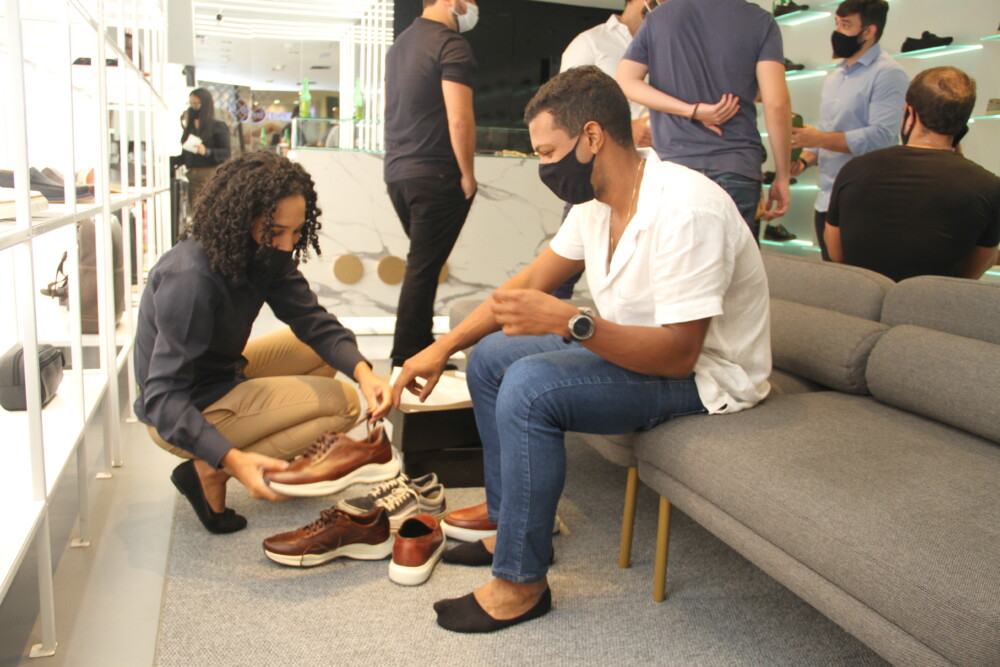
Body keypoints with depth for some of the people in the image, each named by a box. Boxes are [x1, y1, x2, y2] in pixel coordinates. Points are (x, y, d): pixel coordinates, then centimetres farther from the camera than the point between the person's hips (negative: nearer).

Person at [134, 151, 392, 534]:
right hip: (181, 417, -8)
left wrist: (363, 371, -30)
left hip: (224, 374, 8)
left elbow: (313, 320, -11)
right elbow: (164, 399, -33)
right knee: (342, 403, -15)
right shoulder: (190, 280, -32)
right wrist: (232, 460, -45)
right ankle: (209, 474, -12)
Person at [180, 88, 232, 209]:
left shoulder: (218, 127, -3)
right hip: (193, 176, 6)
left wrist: (207, 152, -24)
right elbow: (185, 155, 19)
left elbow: (227, 153, -11)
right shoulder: (189, 127, 14)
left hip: (212, 176, -6)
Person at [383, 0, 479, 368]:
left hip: (397, 173, 9)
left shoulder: (400, 43, 17)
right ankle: (406, 361, 1)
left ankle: (422, 348, 23)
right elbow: (459, 120, -19)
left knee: (423, 263, 17)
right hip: (436, 176, -8)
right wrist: (468, 174, -9)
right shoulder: (451, 45, -10)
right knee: (423, 268, -4)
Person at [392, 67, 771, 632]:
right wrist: (443, 347, 4)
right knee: (491, 357, 7)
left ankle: (521, 583, -12)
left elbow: (678, 353, -29)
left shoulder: (686, 210, -27)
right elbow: (531, 283, 8)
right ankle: (509, 525, 14)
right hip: (637, 346, 9)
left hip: (704, 372, -9)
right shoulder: (599, 203, 1)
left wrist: (569, 321, -37)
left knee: (530, 386, -28)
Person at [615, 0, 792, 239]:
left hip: (672, 163, 2)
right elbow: (776, 104, -5)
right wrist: (781, 177, 1)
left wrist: (692, 110, -2)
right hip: (736, 167, -1)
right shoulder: (760, 21, 2)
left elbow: (626, 80, 4)